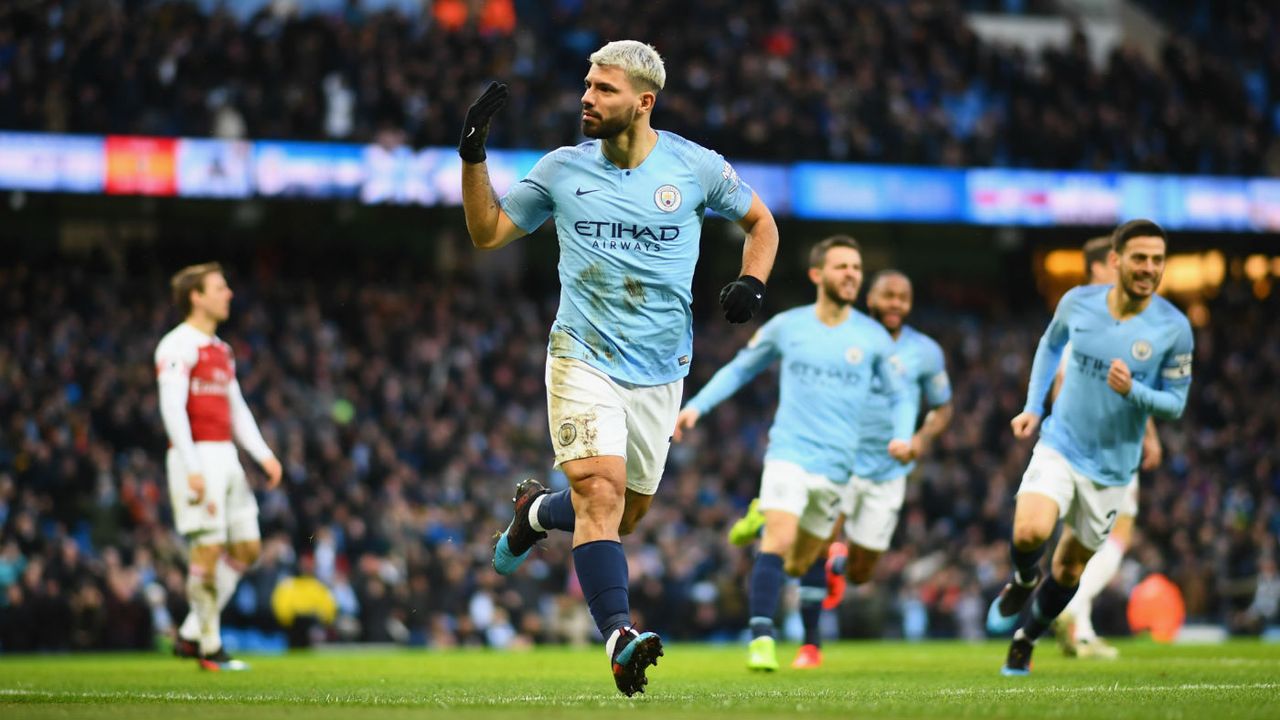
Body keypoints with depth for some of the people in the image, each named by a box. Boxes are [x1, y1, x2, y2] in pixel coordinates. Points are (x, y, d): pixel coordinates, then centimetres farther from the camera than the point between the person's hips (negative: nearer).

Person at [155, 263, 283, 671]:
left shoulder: (220, 350, 19)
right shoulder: (178, 346, -8)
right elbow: (172, 409, -16)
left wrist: (264, 455, 14)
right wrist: (192, 468, -22)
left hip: (225, 455, 9)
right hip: (196, 456, -9)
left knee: (247, 547, 7)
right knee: (209, 549, -9)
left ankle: (191, 635, 14)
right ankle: (209, 647, 0)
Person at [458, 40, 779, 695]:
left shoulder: (694, 167, -1)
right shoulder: (562, 169, 1)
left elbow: (760, 221, 14)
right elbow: (487, 232, 10)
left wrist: (751, 284, -3)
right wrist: (473, 154, -3)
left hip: (659, 370, 2)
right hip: (582, 358, -2)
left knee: (627, 514, 11)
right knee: (600, 488, -23)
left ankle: (535, 511, 42)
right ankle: (618, 635, -29)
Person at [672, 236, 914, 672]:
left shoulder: (873, 337, 3)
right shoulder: (786, 326, 3)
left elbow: (900, 397, 11)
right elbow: (738, 370, 15)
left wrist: (902, 437, -9)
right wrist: (697, 406, 3)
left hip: (837, 467, 2)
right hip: (790, 453, -2)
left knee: (800, 564, 11)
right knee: (778, 544, -22)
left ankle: (764, 520, 43)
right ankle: (761, 637, -20)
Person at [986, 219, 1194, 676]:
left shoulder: (1173, 328, -12)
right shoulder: (1079, 302, -6)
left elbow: (1175, 404, -6)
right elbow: (1050, 344, 16)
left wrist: (1132, 390, -26)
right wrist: (1033, 407, 9)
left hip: (1111, 467, 0)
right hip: (1060, 446, 0)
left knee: (1069, 568, 9)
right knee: (1030, 532, -26)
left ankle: (1024, 642, 35)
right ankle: (1022, 583, 9)